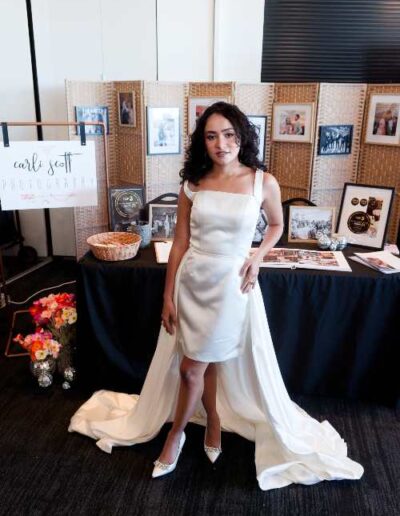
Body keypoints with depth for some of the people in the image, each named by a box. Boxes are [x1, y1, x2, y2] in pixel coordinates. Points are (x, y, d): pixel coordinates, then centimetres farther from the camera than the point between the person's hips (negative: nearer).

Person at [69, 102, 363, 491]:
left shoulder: (263, 182, -7)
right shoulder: (192, 184, -2)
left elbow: (277, 225, 11)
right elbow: (179, 243, 2)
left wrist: (257, 258, -6)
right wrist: (168, 296, 2)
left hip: (230, 284, -3)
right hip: (191, 281, 3)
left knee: (192, 367, 5)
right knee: (204, 363, 16)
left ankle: (176, 433, 33)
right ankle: (213, 422, 44)